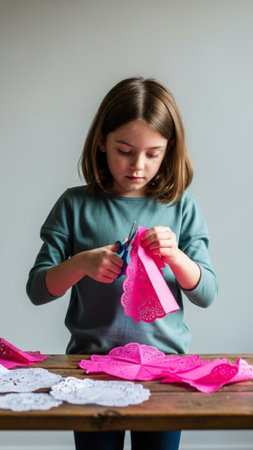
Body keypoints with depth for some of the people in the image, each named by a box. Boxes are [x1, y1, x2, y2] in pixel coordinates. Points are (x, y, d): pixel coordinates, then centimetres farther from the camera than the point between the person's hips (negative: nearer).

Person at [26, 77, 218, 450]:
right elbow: (37, 289, -3)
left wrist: (174, 255, -19)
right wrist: (82, 264, -21)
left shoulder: (181, 207, 0)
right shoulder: (76, 205, -3)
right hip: (91, 359, 0)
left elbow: (206, 294, -1)